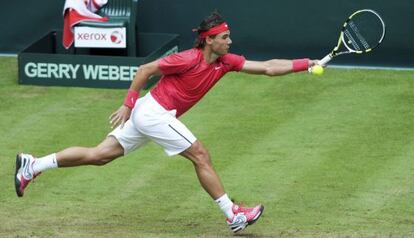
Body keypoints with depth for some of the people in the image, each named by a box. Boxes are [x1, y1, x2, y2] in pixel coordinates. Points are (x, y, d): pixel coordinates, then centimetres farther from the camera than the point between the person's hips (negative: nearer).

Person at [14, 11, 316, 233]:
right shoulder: (188, 59, -19)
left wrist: (306, 64, -7)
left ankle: (32, 166, 9)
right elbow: (145, 70, -13)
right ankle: (233, 214, -1)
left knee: (99, 155, 8)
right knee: (201, 156, -6)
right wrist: (128, 104, -13)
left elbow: (267, 67, 1)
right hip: (153, 112, -9)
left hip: (149, 115, 9)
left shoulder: (225, 62, 4)